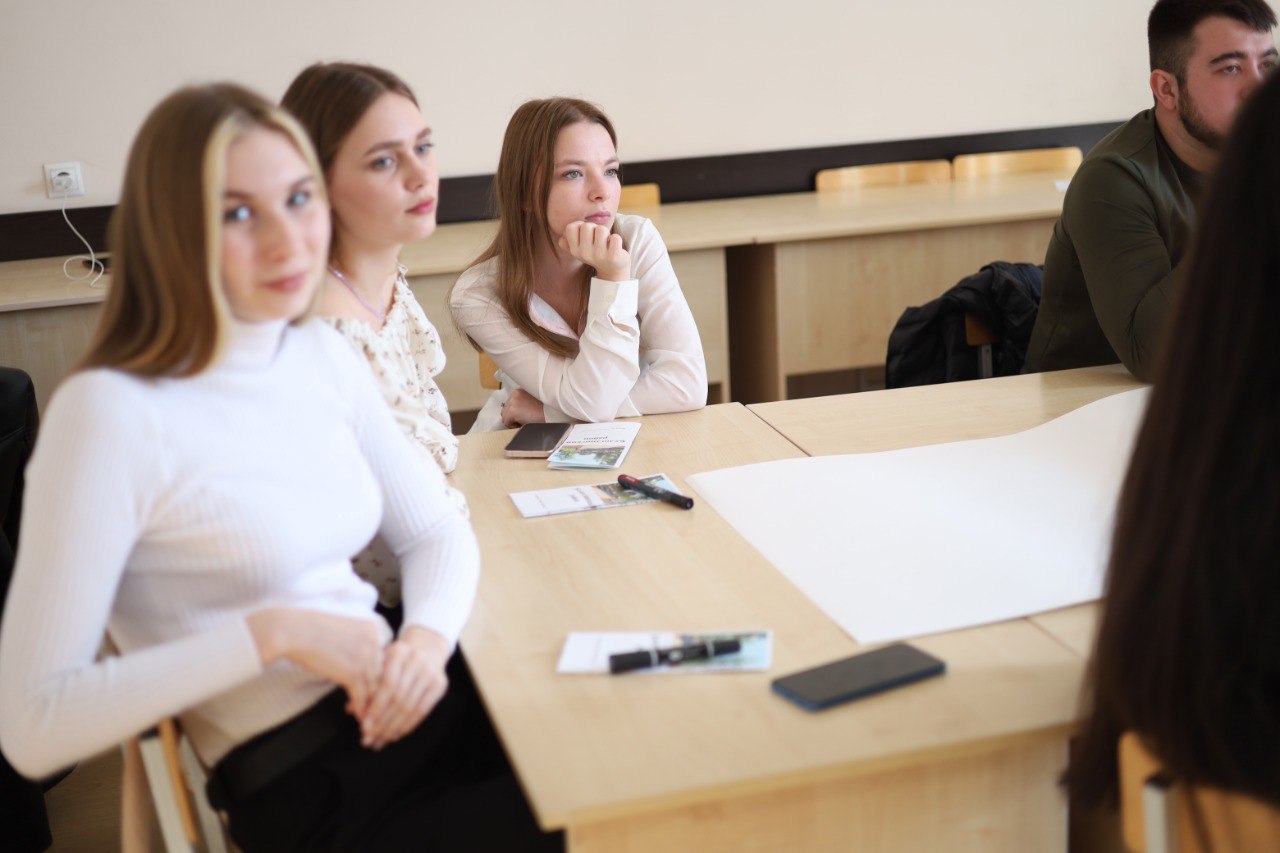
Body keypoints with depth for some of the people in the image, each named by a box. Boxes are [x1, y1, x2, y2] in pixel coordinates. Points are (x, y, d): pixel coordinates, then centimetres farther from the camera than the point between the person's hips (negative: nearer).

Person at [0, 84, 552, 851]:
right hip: (303, 787, -6)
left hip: (405, 704, 6)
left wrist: (429, 635, -10)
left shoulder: (324, 356, 5)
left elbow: (438, 531, 12)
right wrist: (273, 632, -22)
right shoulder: (111, 413, -16)